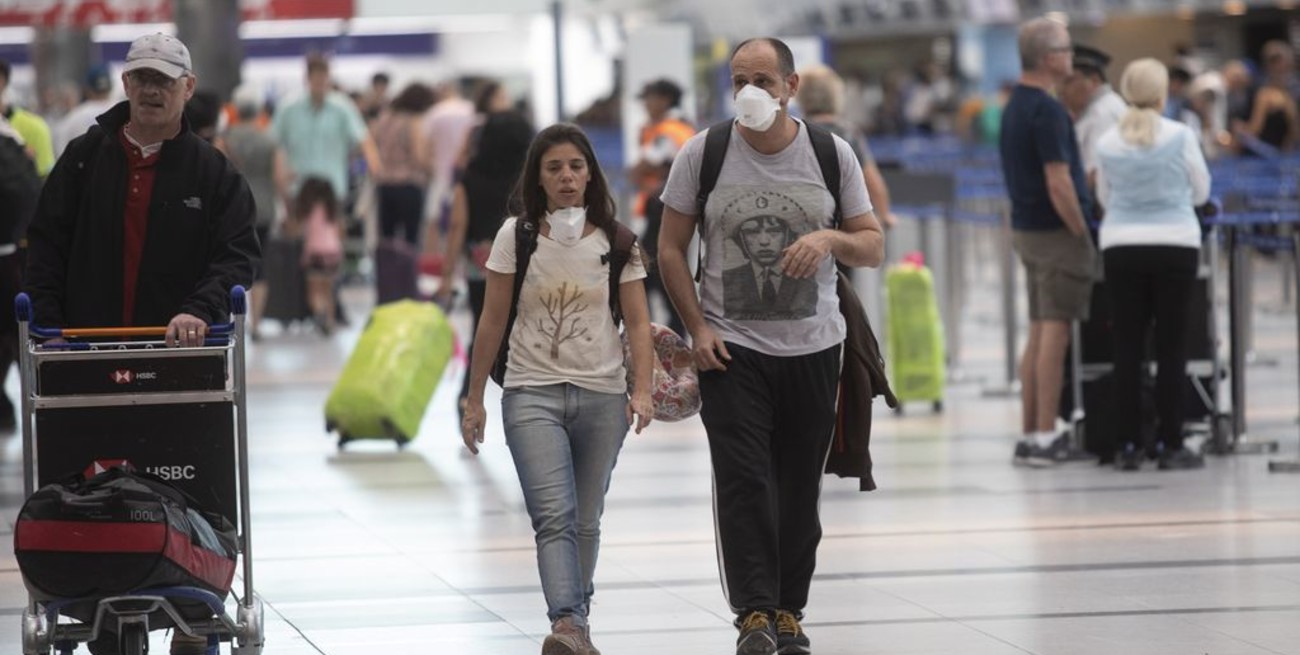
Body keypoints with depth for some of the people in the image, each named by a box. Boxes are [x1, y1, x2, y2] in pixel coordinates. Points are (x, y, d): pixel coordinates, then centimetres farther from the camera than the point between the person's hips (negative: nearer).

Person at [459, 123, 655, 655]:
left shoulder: (616, 241, 2)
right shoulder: (516, 236, 0)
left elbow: (637, 323, 2)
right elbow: (493, 322, 4)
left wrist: (642, 390, -12)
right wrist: (474, 401, 6)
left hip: (601, 396, 2)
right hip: (531, 394, -2)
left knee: (585, 521, 10)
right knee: (554, 514, -18)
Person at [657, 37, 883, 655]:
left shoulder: (832, 154, 0)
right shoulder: (703, 153, -3)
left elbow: (873, 247, 5)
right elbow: (670, 249, 3)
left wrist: (829, 238, -17)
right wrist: (697, 327, -7)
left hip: (813, 348, 2)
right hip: (731, 347, -2)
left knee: (800, 492, 7)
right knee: (743, 484, -13)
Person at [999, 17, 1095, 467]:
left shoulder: (1015, 106, 13)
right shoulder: (1047, 110, -17)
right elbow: (1058, 183, -21)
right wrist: (1083, 233, -14)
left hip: (1026, 228, 9)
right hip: (1056, 232, -9)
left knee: (1039, 333, 12)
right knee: (1055, 333, -7)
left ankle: (1030, 433, 14)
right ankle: (1044, 438, -8)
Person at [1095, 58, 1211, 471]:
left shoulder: (1108, 143, 0)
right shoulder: (1181, 136, -6)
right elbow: (1201, 192, 6)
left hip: (1122, 248, 2)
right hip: (1175, 246, -2)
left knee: (1127, 349, 5)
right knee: (1171, 348, 2)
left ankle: (1129, 446, 5)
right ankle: (1171, 446, 2)